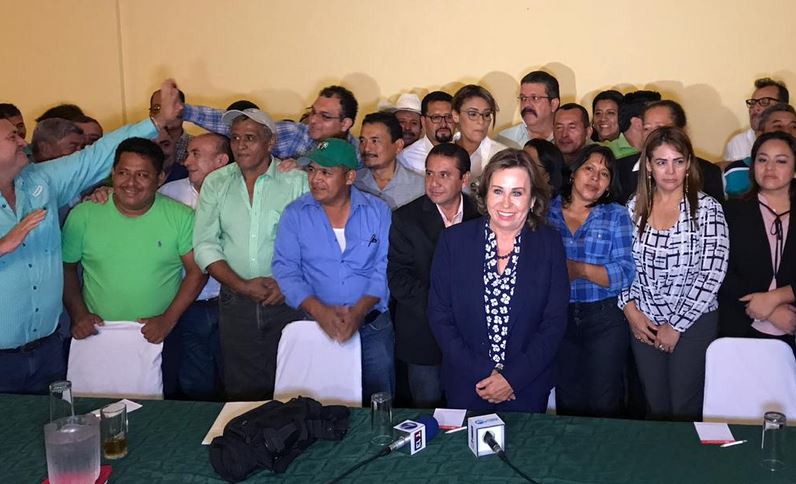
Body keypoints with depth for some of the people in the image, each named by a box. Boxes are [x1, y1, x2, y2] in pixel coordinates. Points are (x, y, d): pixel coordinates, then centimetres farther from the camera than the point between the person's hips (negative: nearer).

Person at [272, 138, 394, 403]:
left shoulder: (378, 211, -1)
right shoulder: (295, 214, 0)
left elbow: (384, 268, -5)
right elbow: (286, 270, -5)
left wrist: (359, 311, -19)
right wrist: (319, 310, -19)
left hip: (373, 325, 0)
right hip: (317, 326, 0)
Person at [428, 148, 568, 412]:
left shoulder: (550, 243, -5)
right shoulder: (453, 240, -6)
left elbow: (555, 321, -5)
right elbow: (439, 315, -5)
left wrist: (513, 378, -14)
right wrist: (480, 374, -13)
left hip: (528, 388, 0)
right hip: (465, 388, 0)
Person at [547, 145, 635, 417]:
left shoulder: (617, 216, 2)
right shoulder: (547, 212, 6)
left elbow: (626, 273, -8)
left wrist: (581, 270, -21)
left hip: (605, 321, -1)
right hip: (558, 318, 2)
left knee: (603, 405, 0)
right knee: (567, 404, 10)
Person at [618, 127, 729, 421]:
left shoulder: (707, 209, -8)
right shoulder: (634, 208, 2)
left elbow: (712, 273, -12)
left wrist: (676, 325, -12)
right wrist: (630, 309, -5)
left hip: (693, 322, -3)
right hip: (644, 324, 3)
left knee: (685, 410, 3)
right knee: (655, 408, 13)